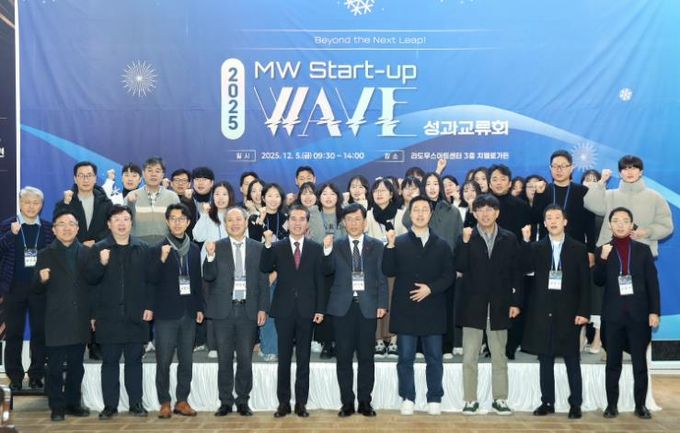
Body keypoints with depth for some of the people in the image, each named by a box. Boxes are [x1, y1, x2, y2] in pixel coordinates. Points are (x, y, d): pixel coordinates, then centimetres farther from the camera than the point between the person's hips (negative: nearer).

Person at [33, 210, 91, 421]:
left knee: (76, 366, 11)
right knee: (55, 367, 2)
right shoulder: (45, 255, 3)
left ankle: (72, 403, 21)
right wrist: (41, 280, -22)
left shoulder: (87, 253, 6)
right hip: (56, 321, -2)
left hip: (80, 321, 2)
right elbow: (37, 289, 1)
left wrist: (94, 315, 0)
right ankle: (57, 407, 11)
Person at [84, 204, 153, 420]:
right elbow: (90, 279, -1)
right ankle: (110, 405, 13)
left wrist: (149, 306, -2)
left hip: (136, 316, 1)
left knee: (134, 360, 7)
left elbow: (150, 280, 4)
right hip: (108, 316, 0)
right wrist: (101, 264, -19)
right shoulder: (99, 249, 3)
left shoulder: (143, 248, 6)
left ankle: (136, 403, 15)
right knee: (109, 361, 5)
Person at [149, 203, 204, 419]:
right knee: (163, 361, 1)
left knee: (186, 361, 7)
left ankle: (182, 401, 16)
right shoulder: (158, 249, -3)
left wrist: (200, 307, 7)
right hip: (166, 313, -3)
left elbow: (198, 280, 11)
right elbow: (153, 280, -11)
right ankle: (164, 403, 11)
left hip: (188, 312, 3)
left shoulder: (194, 249, 7)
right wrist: (162, 259, -25)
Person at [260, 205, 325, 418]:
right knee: (283, 358, 6)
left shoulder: (315, 248, 4)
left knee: (303, 359, 6)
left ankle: (301, 402, 14)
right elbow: (264, 268, -11)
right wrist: (267, 244, -21)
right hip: (284, 310, 0)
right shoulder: (277, 247, 4)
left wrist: (320, 309, -2)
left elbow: (319, 280, 3)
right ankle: (283, 402, 13)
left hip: (307, 310, 0)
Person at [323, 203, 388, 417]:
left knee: (366, 356, 5)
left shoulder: (376, 246, 7)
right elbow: (327, 271, -3)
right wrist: (327, 250, -17)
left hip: (367, 306, 0)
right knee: (344, 357, 4)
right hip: (343, 307, 0)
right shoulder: (336, 245, 7)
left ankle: (365, 402, 14)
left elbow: (382, 278, 4)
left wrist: (382, 304, -4)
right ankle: (347, 403, 13)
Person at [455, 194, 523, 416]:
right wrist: (465, 242, -19)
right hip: (473, 305, -1)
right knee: (469, 357, 3)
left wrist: (516, 302, -1)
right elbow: (460, 268, -11)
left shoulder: (509, 239, 4)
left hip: (499, 306, 1)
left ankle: (500, 399, 19)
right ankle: (470, 400, 12)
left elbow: (516, 272, 4)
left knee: (499, 357, 10)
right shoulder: (467, 237, 1)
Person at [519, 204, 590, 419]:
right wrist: (526, 241, -18)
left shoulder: (578, 249, 3)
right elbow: (525, 267, -11)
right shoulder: (536, 248, 7)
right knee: (545, 360, 7)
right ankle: (547, 402, 15)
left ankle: (575, 404, 10)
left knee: (572, 361, 3)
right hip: (543, 312, 2)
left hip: (568, 312, -1)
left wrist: (583, 311, -7)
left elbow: (585, 283, 0)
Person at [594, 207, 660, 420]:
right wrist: (603, 259, -16)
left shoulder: (643, 249, 6)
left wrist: (654, 311, -3)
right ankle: (612, 404, 10)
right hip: (613, 314, 0)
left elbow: (652, 282, 4)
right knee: (613, 362, 5)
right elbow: (599, 282, -2)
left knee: (640, 362, 4)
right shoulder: (603, 250, 5)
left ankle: (640, 405, 12)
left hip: (638, 313, 0)